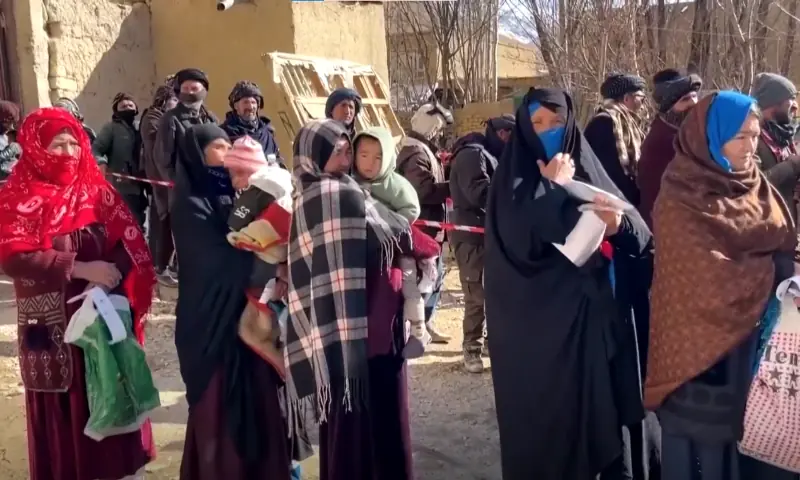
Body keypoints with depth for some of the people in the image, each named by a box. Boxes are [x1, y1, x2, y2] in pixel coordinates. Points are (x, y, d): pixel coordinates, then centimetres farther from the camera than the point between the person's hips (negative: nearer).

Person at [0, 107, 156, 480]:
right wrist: (80, 269, -21)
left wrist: (112, 272, -18)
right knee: (65, 403, 6)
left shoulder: (95, 187, 7)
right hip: (54, 320, -3)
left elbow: (128, 241, 1)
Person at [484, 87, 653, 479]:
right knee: (544, 415, 4)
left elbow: (639, 235, 5)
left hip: (592, 312, 4)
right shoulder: (516, 177, -2)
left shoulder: (586, 168, 9)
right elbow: (518, 239, -22)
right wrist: (553, 188, -11)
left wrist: (619, 225, -17)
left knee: (597, 405, 10)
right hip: (540, 321, -4)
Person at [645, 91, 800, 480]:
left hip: (754, 337, 6)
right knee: (703, 432, 5)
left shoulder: (757, 188, 9)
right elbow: (707, 278, -20)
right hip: (700, 341, -6)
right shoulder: (680, 201, -13)